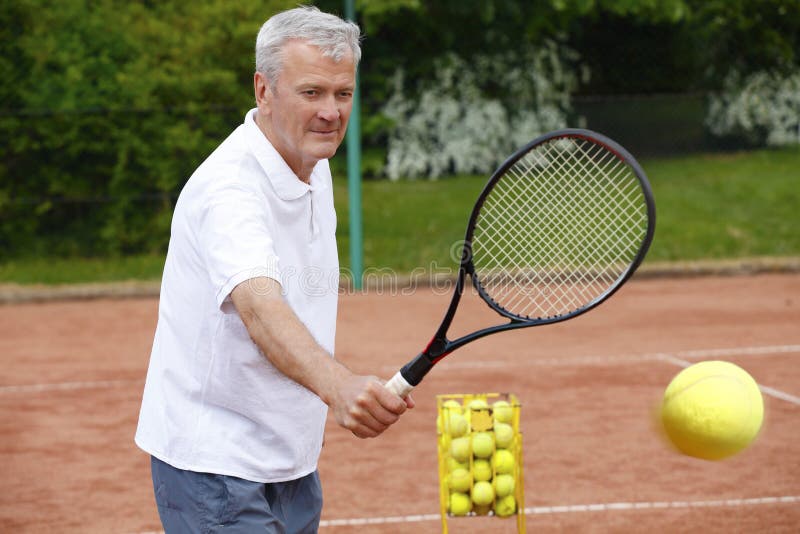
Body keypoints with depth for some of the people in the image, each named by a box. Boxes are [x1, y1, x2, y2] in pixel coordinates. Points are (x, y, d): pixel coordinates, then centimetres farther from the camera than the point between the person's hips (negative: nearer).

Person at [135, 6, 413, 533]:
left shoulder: (314, 167, 5)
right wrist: (338, 386, -58)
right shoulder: (229, 187, -24)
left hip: (290, 460, 9)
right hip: (215, 465, -9)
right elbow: (258, 308, -42)